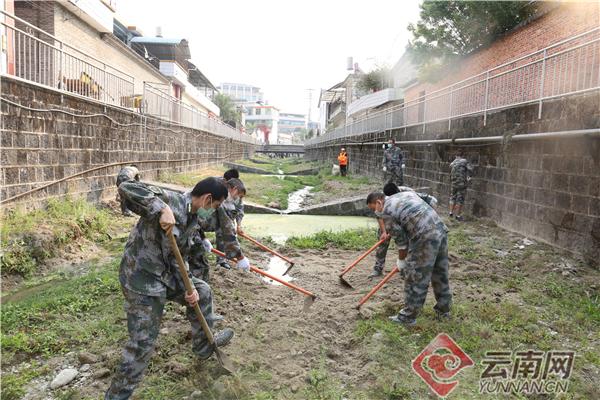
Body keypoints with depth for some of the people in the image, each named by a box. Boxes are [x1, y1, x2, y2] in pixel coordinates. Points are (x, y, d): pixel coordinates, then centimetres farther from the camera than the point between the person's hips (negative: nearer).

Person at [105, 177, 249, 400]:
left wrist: (188, 287, 1)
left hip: (166, 276, 9)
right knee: (143, 344, -4)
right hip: (141, 279, -9)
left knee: (202, 292, 21)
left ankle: (204, 345, 41)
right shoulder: (169, 200, -21)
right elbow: (126, 188, -31)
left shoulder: (193, 221, 6)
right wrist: (161, 209, -40)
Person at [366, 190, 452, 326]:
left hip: (425, 238, -8)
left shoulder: (386, 212, -3)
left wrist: (401, 261, 14)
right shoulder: (407, 193, 20)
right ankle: (444, 309, 35)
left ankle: (408, 317, 14)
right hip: (441, 230, 8)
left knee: (415, 279, 3)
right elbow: (431, 200, 19)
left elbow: (401, 239, -1)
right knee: (440, 274, 20)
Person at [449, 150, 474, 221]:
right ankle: (458, 215, 5)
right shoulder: (464, 161, -6)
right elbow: (470, 169, -18)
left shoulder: (452, 164, 7)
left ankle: (451, 212, 21)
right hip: (462, 183, -4)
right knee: (460, 199, 2)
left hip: (453, 184, 4)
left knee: (453, 198, 19)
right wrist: (468, 176, -6)